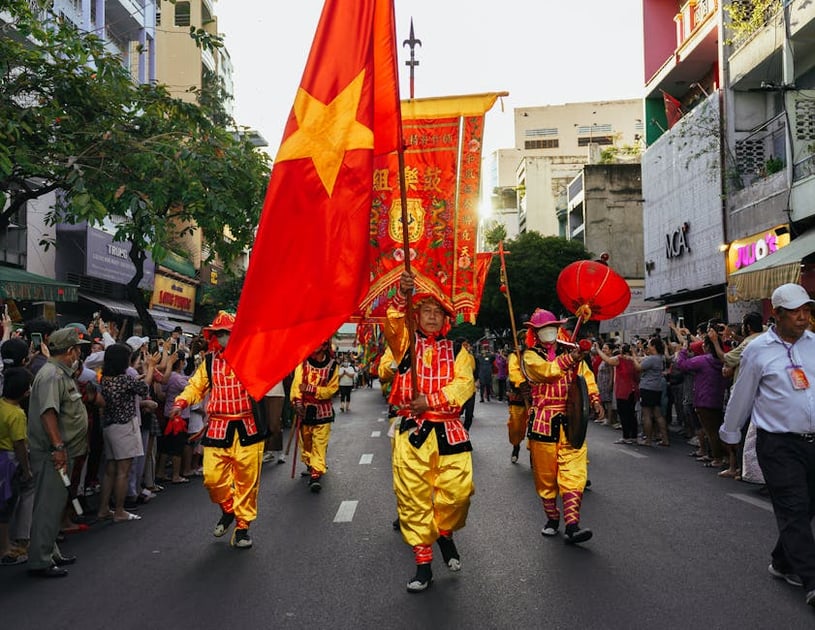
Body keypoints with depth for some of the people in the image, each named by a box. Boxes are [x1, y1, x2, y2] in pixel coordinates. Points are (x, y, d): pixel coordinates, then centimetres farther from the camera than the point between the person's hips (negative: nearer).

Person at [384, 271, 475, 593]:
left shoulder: (456, 348, 11)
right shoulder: (407, 341, 9)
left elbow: (464, 383, -3)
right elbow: (392, 325, -13)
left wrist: (431, 400, -15)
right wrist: (402, 296, -30)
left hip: (449, 430, 1)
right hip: (413, 431, 0)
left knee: (458, 491, -4)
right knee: (413, 496, 1)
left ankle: (445, 533, 29)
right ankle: (423, 562, 16)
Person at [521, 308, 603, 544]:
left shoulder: (570, 350, 12)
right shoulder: (530, 356, 0)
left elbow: (586, 375, 15)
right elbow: (547, 370, -19)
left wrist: (594, 399, 0)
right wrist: (568, 359, -34)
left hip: (571, 420, 2)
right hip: (543, 421, -2)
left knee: (574, 472, -9)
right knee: (545, 473, 7)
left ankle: (572, 525, -10)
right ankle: (552, 518, 25)